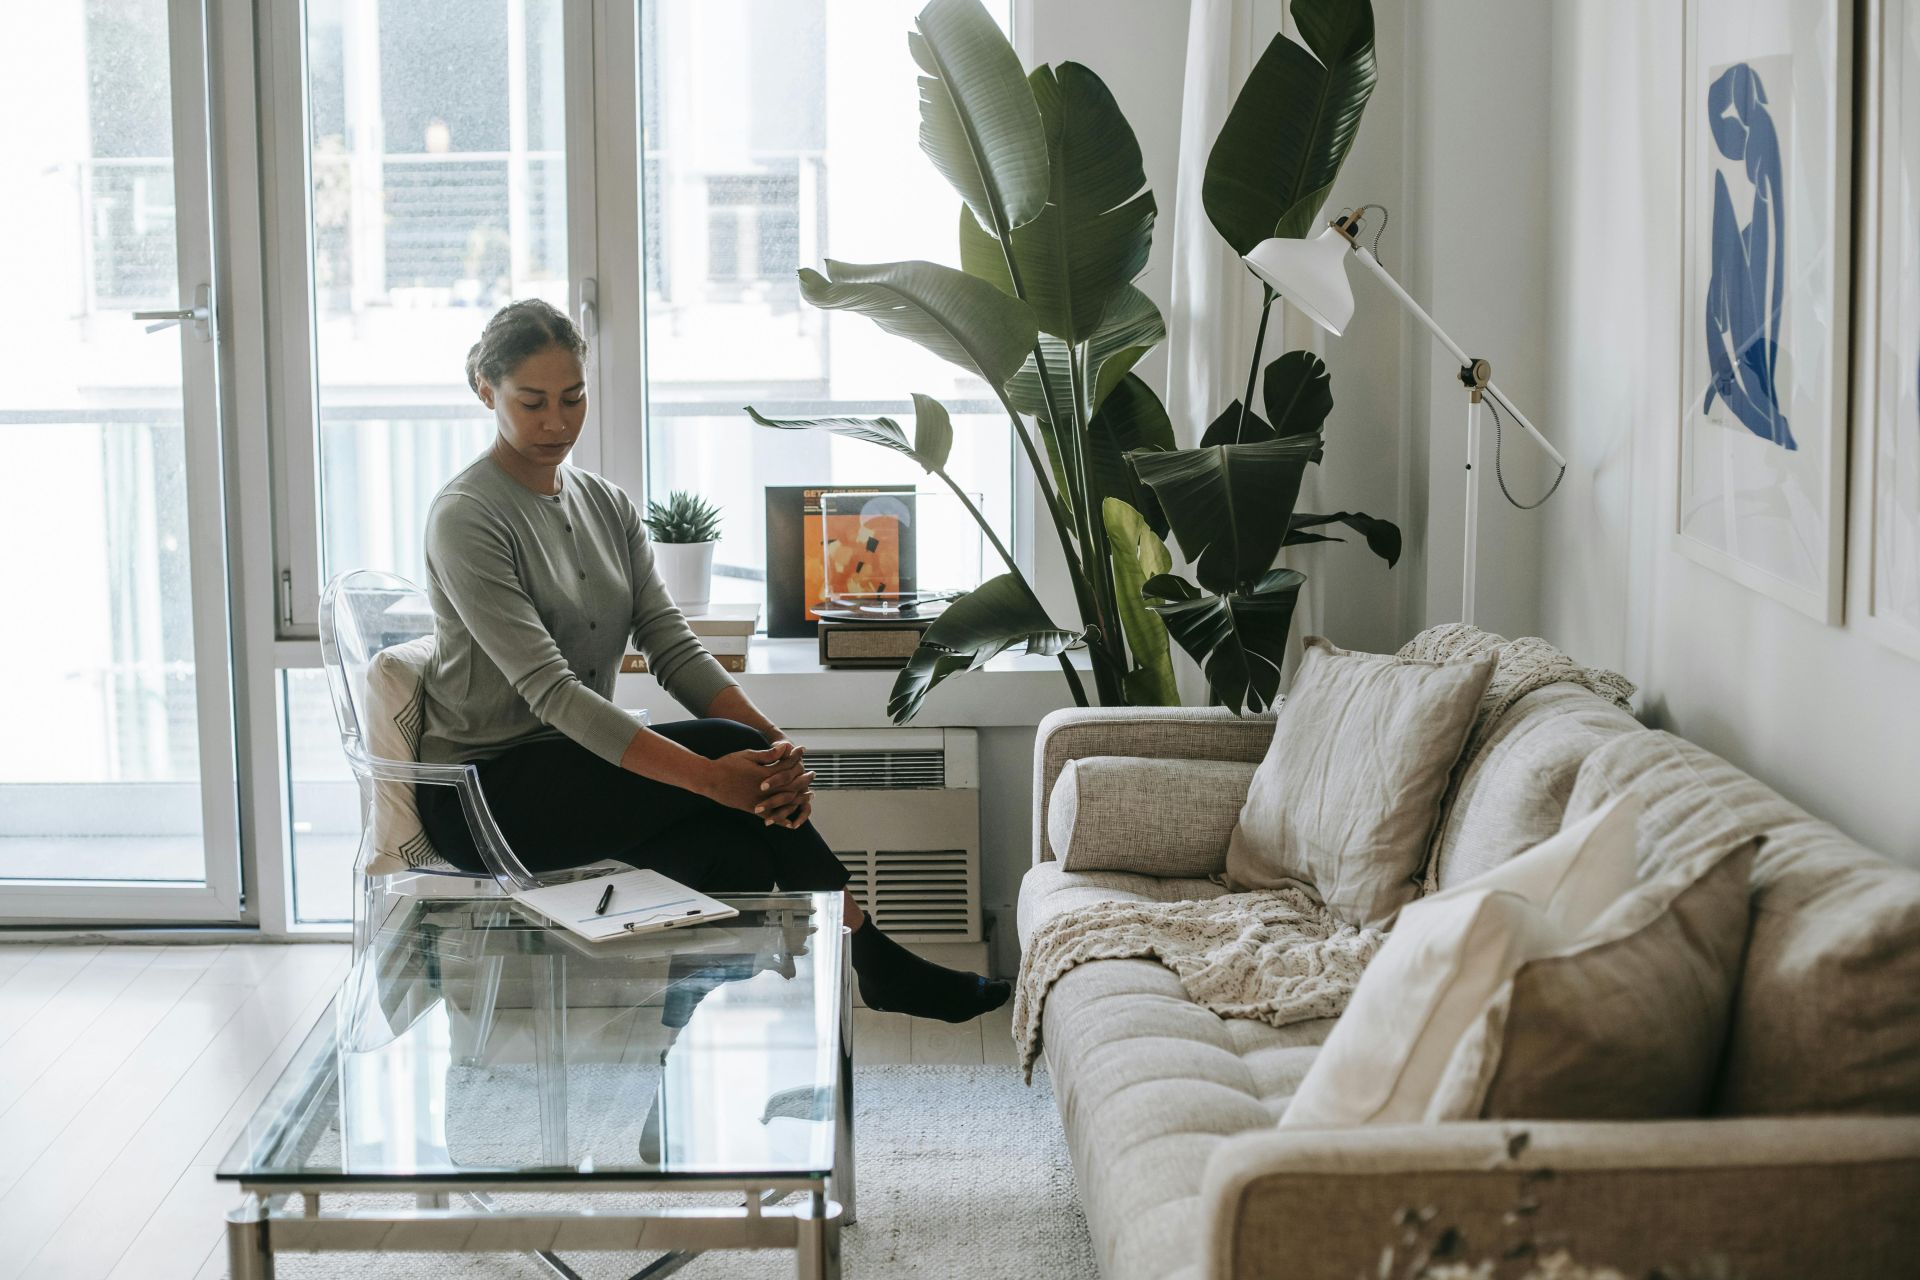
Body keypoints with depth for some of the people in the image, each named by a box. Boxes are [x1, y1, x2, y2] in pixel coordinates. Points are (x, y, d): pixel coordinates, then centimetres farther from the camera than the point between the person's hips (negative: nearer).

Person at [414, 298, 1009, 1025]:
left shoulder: (607, 506, 10)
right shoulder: (466, 518, -14)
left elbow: (674, 649, -1)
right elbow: (549, 688, -24)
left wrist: (774, 745, -20)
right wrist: (708, 774, -33)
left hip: (578, 768, 7)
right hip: (483, 796, -7)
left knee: (734, 853, -24)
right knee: (729, 748, -24)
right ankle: (874, 962, -14)